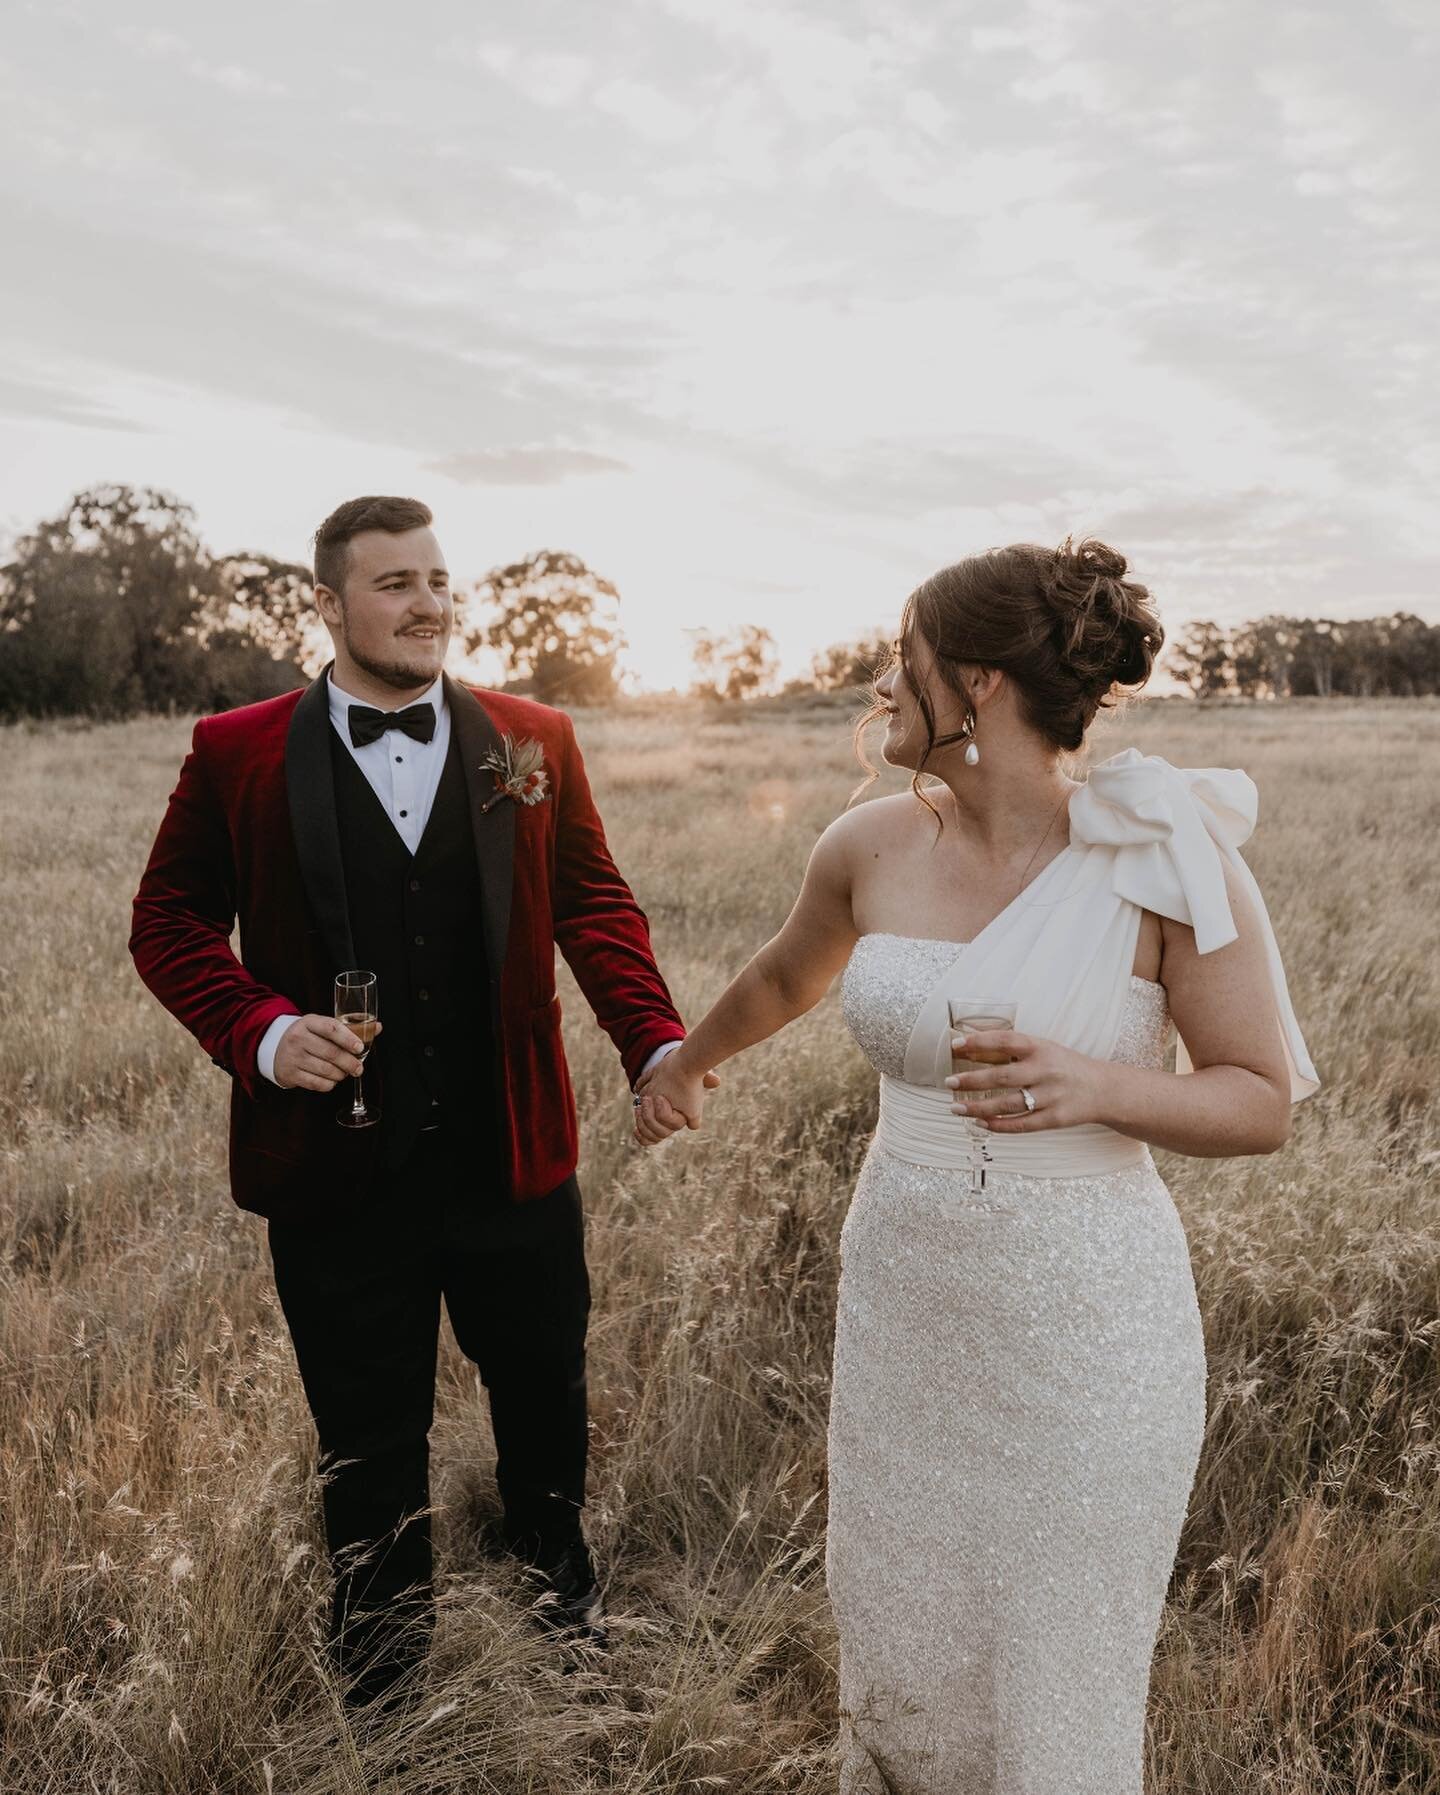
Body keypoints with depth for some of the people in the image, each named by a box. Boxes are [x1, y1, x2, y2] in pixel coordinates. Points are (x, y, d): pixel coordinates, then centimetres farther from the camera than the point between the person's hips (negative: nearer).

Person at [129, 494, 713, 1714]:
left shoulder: (535, 741, 2)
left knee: (547, 1407, 21)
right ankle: (382, 1686, 43)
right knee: (370, 1450, 16)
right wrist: (259, 1031, -16)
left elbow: (594, 908, 3)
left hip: (514, 1161, 2)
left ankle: (568, 1609, 51)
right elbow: (171, 921, 2)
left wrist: (656, 1043, -12)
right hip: (339, 1170, -1)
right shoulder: (237, 754, -3)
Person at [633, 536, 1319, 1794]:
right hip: (900, 1303, 4)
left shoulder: (1170, 864, -15)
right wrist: (683, 1066, 34)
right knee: (896, 1645, 21)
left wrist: (1093, 1086, -27)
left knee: (1057, 1690, 15)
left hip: (1082, 1325, -4)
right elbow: (784, 982, 17)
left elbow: (1265, 1100, -8)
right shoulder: (870, 847, -3)